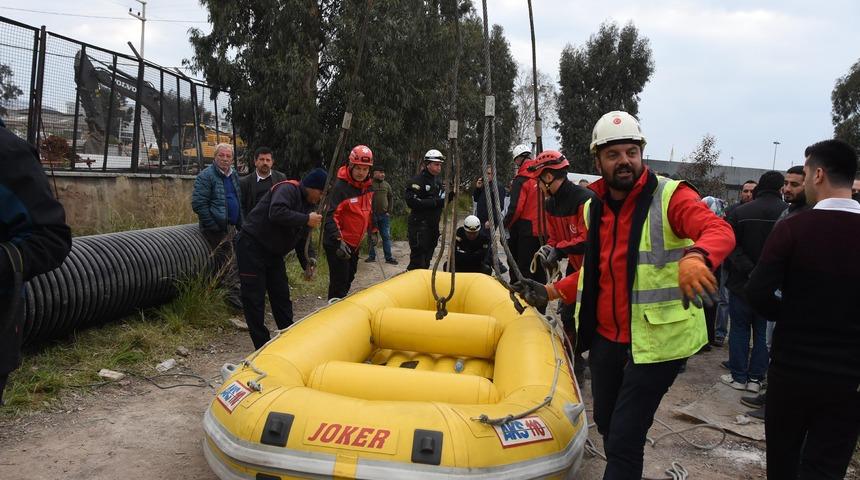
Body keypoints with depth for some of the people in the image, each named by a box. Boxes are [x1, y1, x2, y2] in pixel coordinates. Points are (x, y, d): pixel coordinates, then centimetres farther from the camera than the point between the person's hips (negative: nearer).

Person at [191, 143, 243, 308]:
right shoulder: (206, 176, -11)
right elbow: (198, 203, -17)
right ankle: (235, 293, 1)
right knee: (227, 263, -6)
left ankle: (234, 292, 20)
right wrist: (214, 225, -18)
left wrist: (240, 223, 12)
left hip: (231, 227, 8)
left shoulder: (234, 175, 14)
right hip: (217, 228, -8)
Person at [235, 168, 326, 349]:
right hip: (251, 247, -9)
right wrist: (306, 220, -30)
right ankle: (262, 347, 1)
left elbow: (302, 240, 14)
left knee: (282, 296, 12)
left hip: (273, 253, 9)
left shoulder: (308, 205, 10)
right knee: (254, 299, -5)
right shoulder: (288, 189, -17)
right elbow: (276, 212, -37)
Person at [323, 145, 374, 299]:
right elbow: (330, 216, -25)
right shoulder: (340, 187, -20)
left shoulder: (367, 187, 5)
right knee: (339, 281, -8)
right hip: (337, 243, -8)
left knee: (349, 277, 19)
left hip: (354, 242, 8)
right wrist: (338, 241, -33)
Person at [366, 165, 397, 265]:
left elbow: (391, 198, 16)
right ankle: (372, 256, 16)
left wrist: (389, 211, 6)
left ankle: (389, 257, 6)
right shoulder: (369, 184, -5)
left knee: (386, 236, 2)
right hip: (372, 215, -3)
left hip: (384, 215, 3)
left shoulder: (387, 185, 10)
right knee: (371, 236, 6)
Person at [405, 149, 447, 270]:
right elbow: (412, 202, -24)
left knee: (426, 259, 15)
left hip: (433, 226, 9)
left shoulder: (437, 182, 16)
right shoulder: (417, 181, -12)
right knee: (418, 261, -10)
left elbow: (441, 202, 20)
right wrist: (435, 202, -22)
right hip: (419, 225, -8)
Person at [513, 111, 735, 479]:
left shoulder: (670, 196, -12)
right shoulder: (593, 208, 7)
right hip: (605, 337, 7)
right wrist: (551, 292, 11)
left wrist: (696, 255, -51)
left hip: (655, 340, -6)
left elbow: (719, 231, -30)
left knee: (624, 438, -4)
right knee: (606, 424, 22)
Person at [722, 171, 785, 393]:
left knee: (739, 328, 9)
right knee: (762, 332, 11)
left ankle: (738, 376, 12)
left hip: (742, 283, -1)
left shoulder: (740, 212, -9)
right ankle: (756, 378, 15)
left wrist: (747, 269, -13)